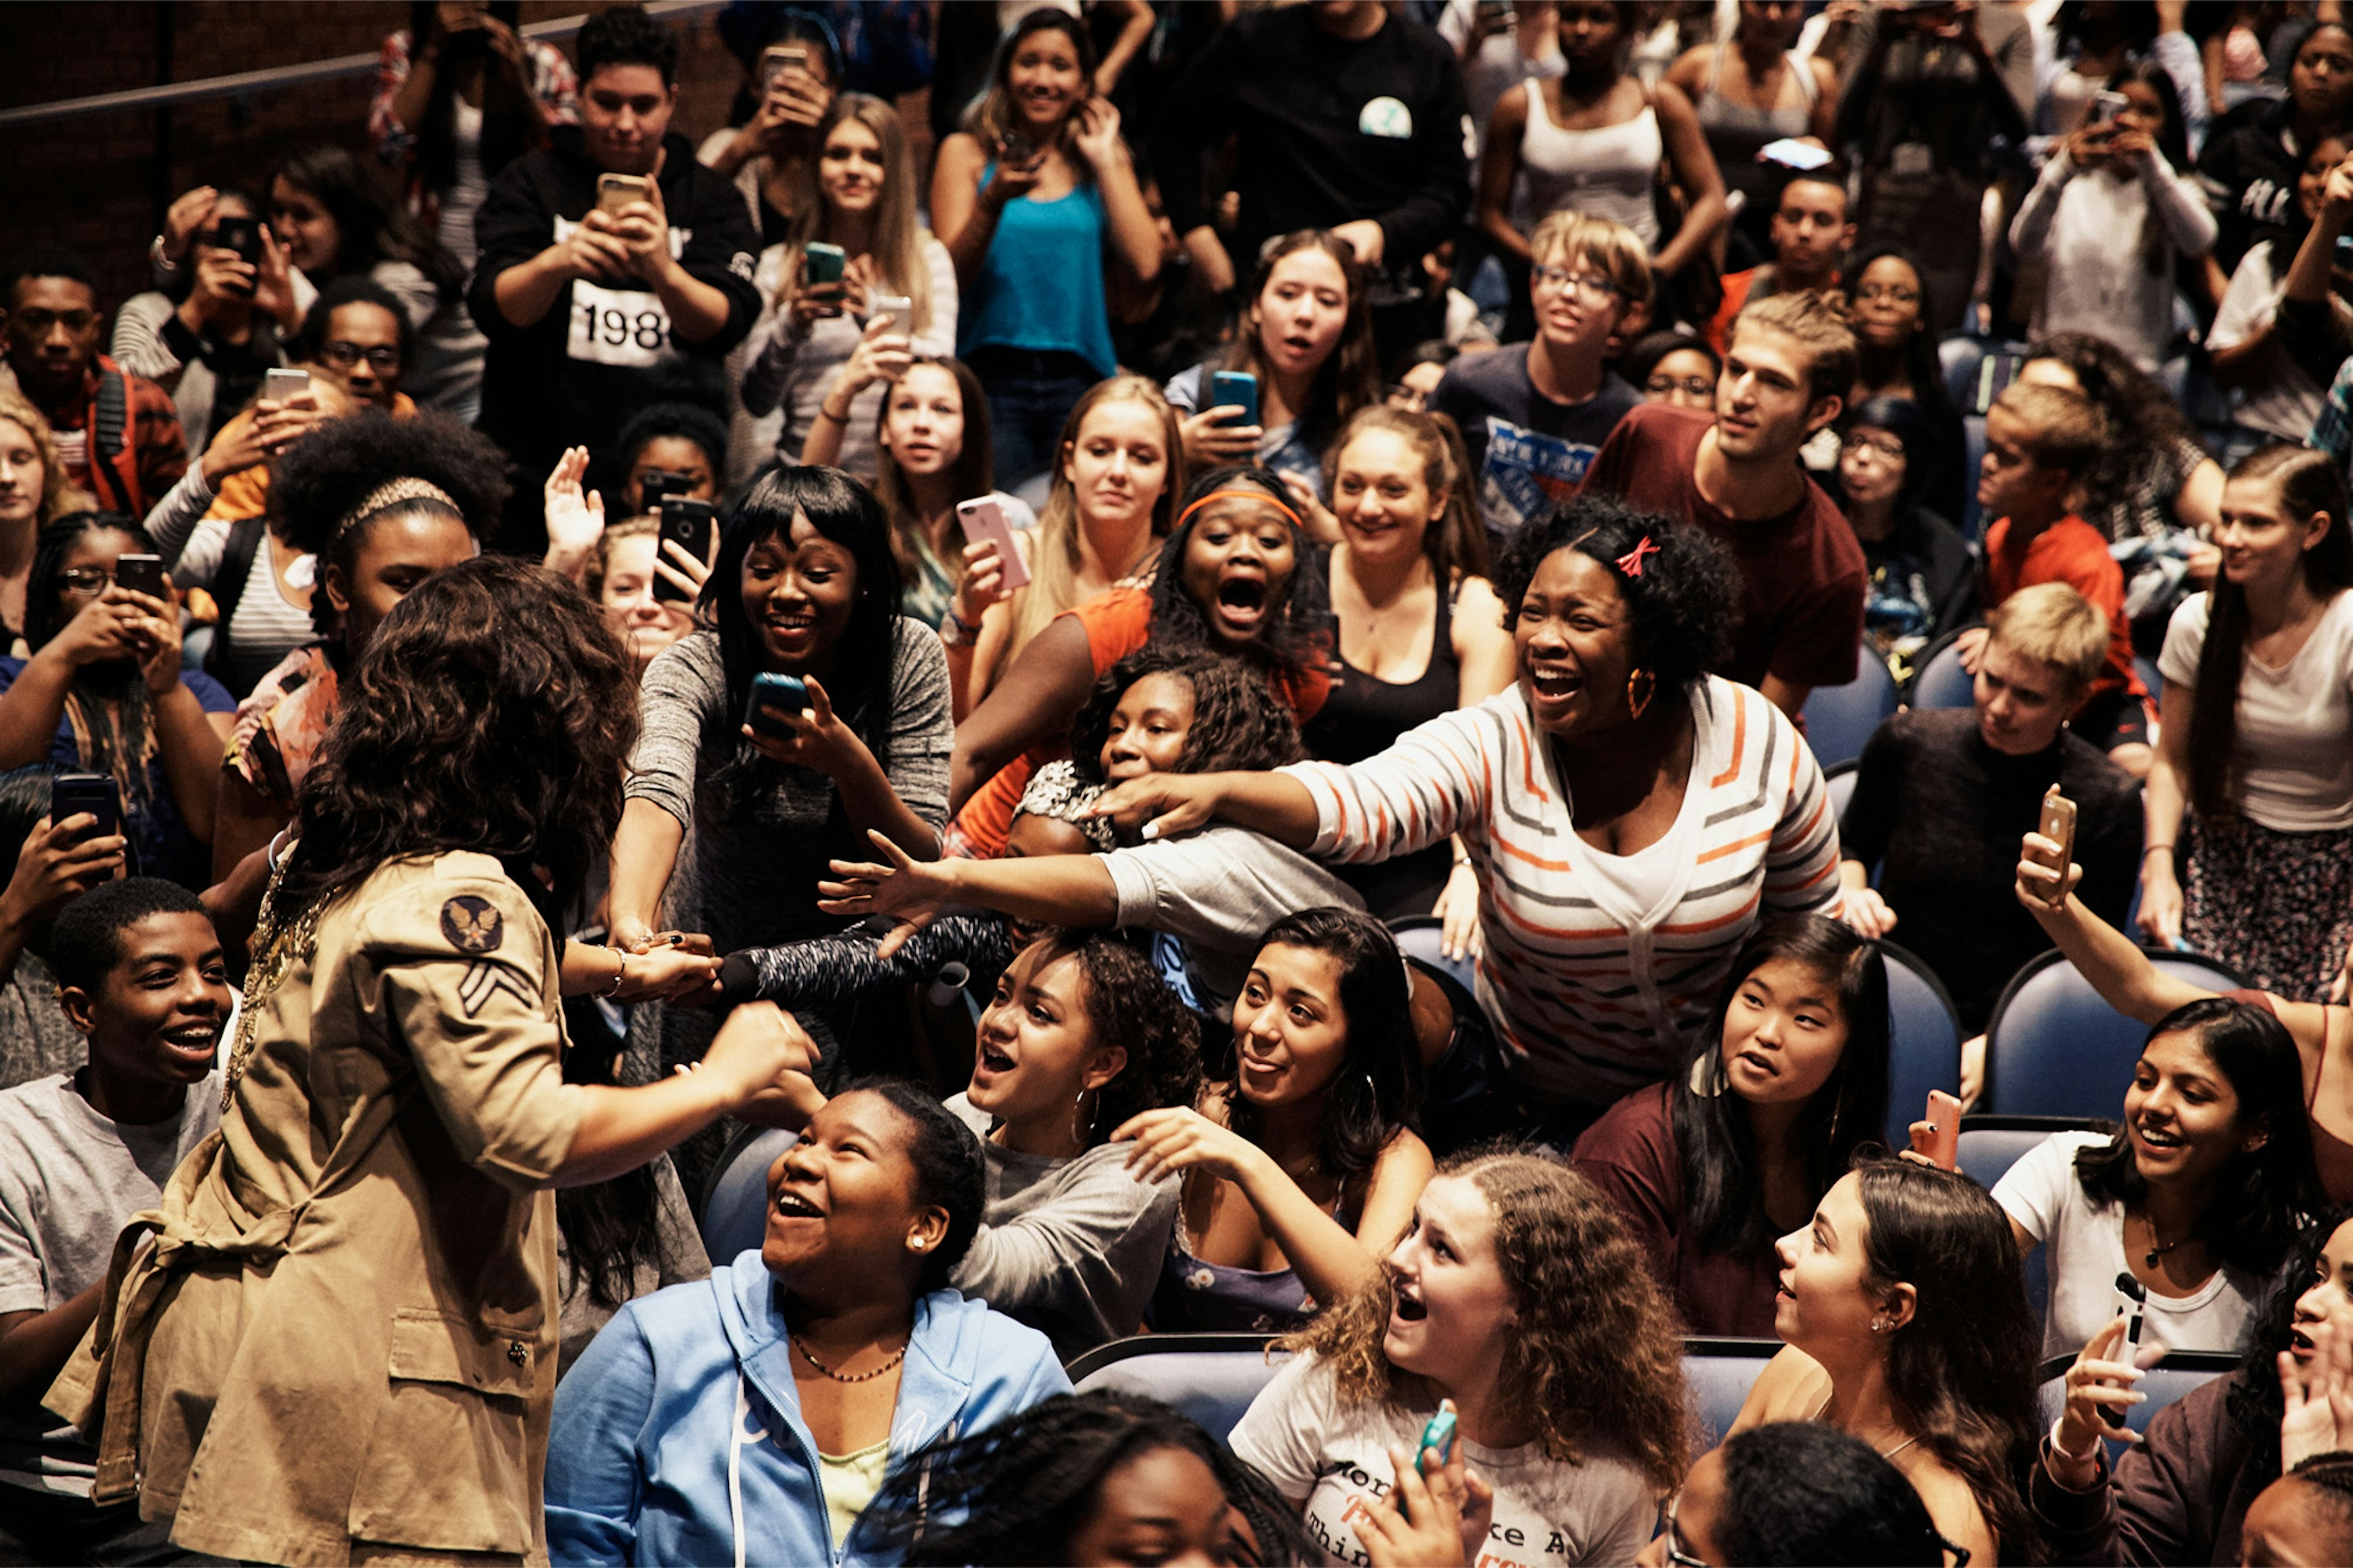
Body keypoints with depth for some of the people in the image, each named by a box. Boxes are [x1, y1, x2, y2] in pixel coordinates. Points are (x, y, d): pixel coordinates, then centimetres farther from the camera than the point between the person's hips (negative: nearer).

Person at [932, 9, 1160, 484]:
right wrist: (993, 201, -19)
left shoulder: (1101, 159, 15)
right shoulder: (967, 153, 8)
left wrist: (1106, 162, 2)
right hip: (992, 377, -2)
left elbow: (1144, 266, -1)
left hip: (1080, 381, 2)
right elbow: (951, 275, -4)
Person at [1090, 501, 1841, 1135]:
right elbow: (1359, 802, -38)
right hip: (1534, 1099, 0)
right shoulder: (1492, 748, -19)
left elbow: (1814, 920, 0)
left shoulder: (1757, 742, -14)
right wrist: (1215, 790, -57)